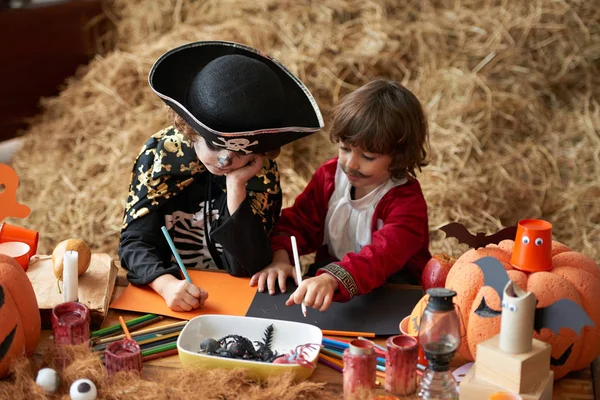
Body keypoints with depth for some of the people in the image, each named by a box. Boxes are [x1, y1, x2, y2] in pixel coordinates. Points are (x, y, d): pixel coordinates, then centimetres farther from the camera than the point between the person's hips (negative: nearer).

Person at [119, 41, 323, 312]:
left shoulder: (262, 175, -11)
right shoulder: (160, 154, -10)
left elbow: (246, 268, -15)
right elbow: (135, 239, -13)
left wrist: (236, 185, -24)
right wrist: (167, 285, -33)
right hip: (162, 292, 0)